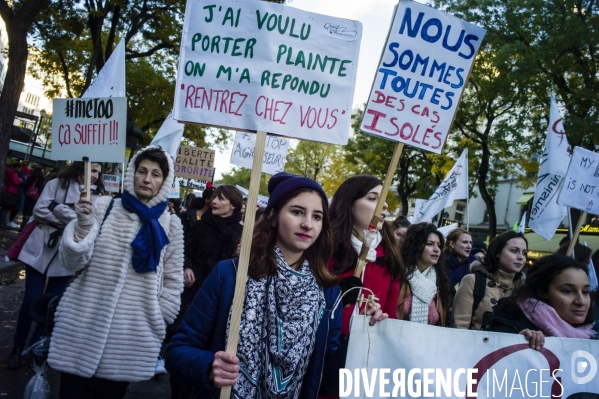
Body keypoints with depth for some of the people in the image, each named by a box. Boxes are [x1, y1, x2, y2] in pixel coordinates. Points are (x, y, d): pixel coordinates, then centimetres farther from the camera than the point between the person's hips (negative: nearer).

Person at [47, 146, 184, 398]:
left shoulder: (170, 224, 2)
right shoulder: (104, 207, 0)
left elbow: (173, 280, 7)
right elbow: (73, 262, -3)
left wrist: (158, 320, 2)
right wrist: (83, 223, -17)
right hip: (84, 326, 0)